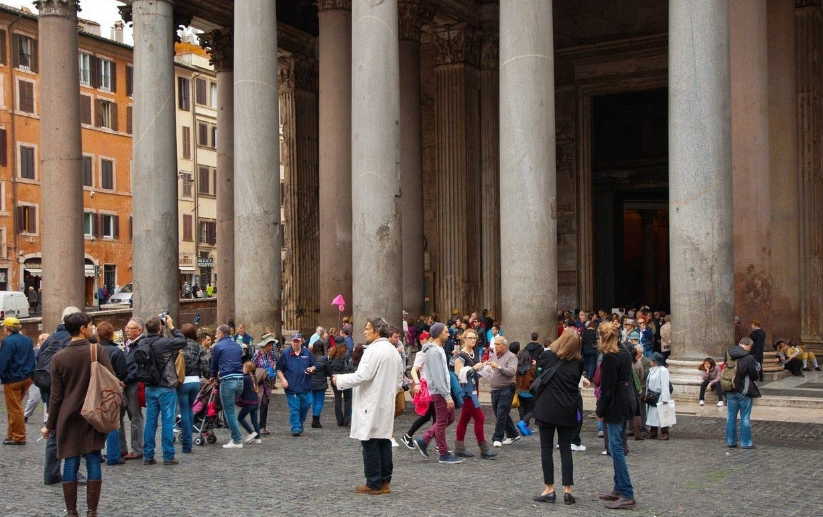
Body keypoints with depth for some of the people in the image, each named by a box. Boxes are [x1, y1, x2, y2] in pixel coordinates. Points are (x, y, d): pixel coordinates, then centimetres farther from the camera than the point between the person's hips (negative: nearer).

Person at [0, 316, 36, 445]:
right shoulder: (27, 340, 8)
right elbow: (32, 359, 13)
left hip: (12, 380, -8)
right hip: (27, 378, 8)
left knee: (14, 409, 1)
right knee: (16, 407, 17)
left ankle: (18, 437, 6)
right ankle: (13, 433, 21)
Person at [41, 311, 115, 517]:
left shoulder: (58, 357, 0)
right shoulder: (98, 351, -6)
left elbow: (55, 396, 1)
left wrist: (50, 425, 9)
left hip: (68, 418, 2)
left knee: (71, 463, 6)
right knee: (93, 462, 3)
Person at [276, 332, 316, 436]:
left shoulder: (307, 353, 7)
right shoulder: (285, 354, 2)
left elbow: (314, 366, 16)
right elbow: (279, 369, 6)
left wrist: (311, 369, -7)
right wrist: (282, 379, -9)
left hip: (305, 386, 2)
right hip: (292, 388, -2)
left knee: (305, 406, 8)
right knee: (294, 409, -3)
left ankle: (300, 423, 30)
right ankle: (296, 428, 2)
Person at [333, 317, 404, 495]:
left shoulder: (374, 350, -16)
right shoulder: (393, 351, 13)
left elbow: (362, 376, -21)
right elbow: (399, 377, 19)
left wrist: (340, 379, -8)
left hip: (371, 405, -9)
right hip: (386, 405, 9)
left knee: (370, 445, -3)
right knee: (384, 443, 11)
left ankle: (373, 484, 0)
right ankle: (385, 482, 15)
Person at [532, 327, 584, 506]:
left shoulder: (547, 355, -8)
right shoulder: (578, 363, -1)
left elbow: (538, 366, 13)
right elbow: (577, 382, 12)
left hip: (547, 409, -2)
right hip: (568, 411, 2)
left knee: (547, 449, 5)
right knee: (566, 450, 8)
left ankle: (549, 490, 4)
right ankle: (567, 491, 5)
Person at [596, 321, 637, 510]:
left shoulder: (609, 357, -17)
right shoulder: (625, 352, 10)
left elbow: (607, 387, -17)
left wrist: (600, 411, -9)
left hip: (615, 405, -9)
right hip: (626, 401, 9)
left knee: (616, 447, -7)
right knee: (617, 446, 16)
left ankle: (627, 495, -8)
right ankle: (619, 489, 22)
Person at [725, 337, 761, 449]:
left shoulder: (728, 355, 1)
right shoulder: (749, 358, -17)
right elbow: (755, 376, -9)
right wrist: (757, 369, 12)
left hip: (730, 391, 5)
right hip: (744, 391, -5)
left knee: (731, 416, 12)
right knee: (745, 417, 4)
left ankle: (730, 441, 16)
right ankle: (746, 443, 9)